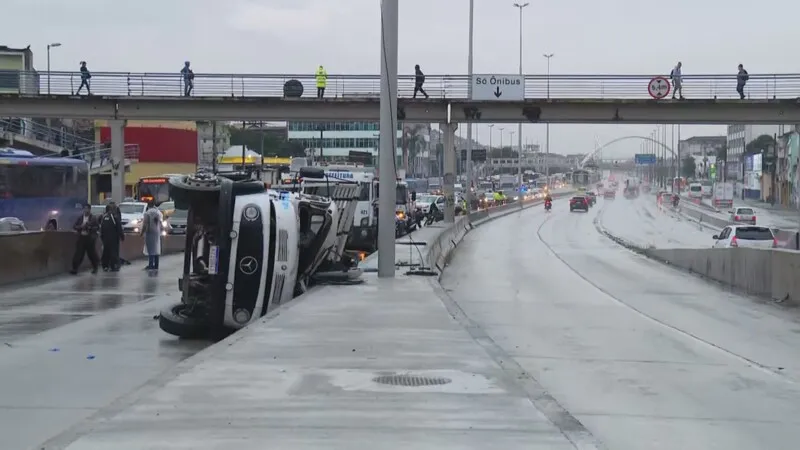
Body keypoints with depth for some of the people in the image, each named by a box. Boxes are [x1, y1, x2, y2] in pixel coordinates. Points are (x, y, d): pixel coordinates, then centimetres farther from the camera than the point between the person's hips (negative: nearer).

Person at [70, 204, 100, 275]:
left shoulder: (93, 218, 2)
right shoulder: (80, 218, 10)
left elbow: (97, 227, -4)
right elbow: (74, 227, 6)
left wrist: (90, 228, -18)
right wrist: (81, 227, -11)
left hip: (90, 238, -2)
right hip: (81, 238, 2)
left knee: (92, 253, 6)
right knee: (78, 254, -4)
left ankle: (95, 268, 22)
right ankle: (75, 269, -5)